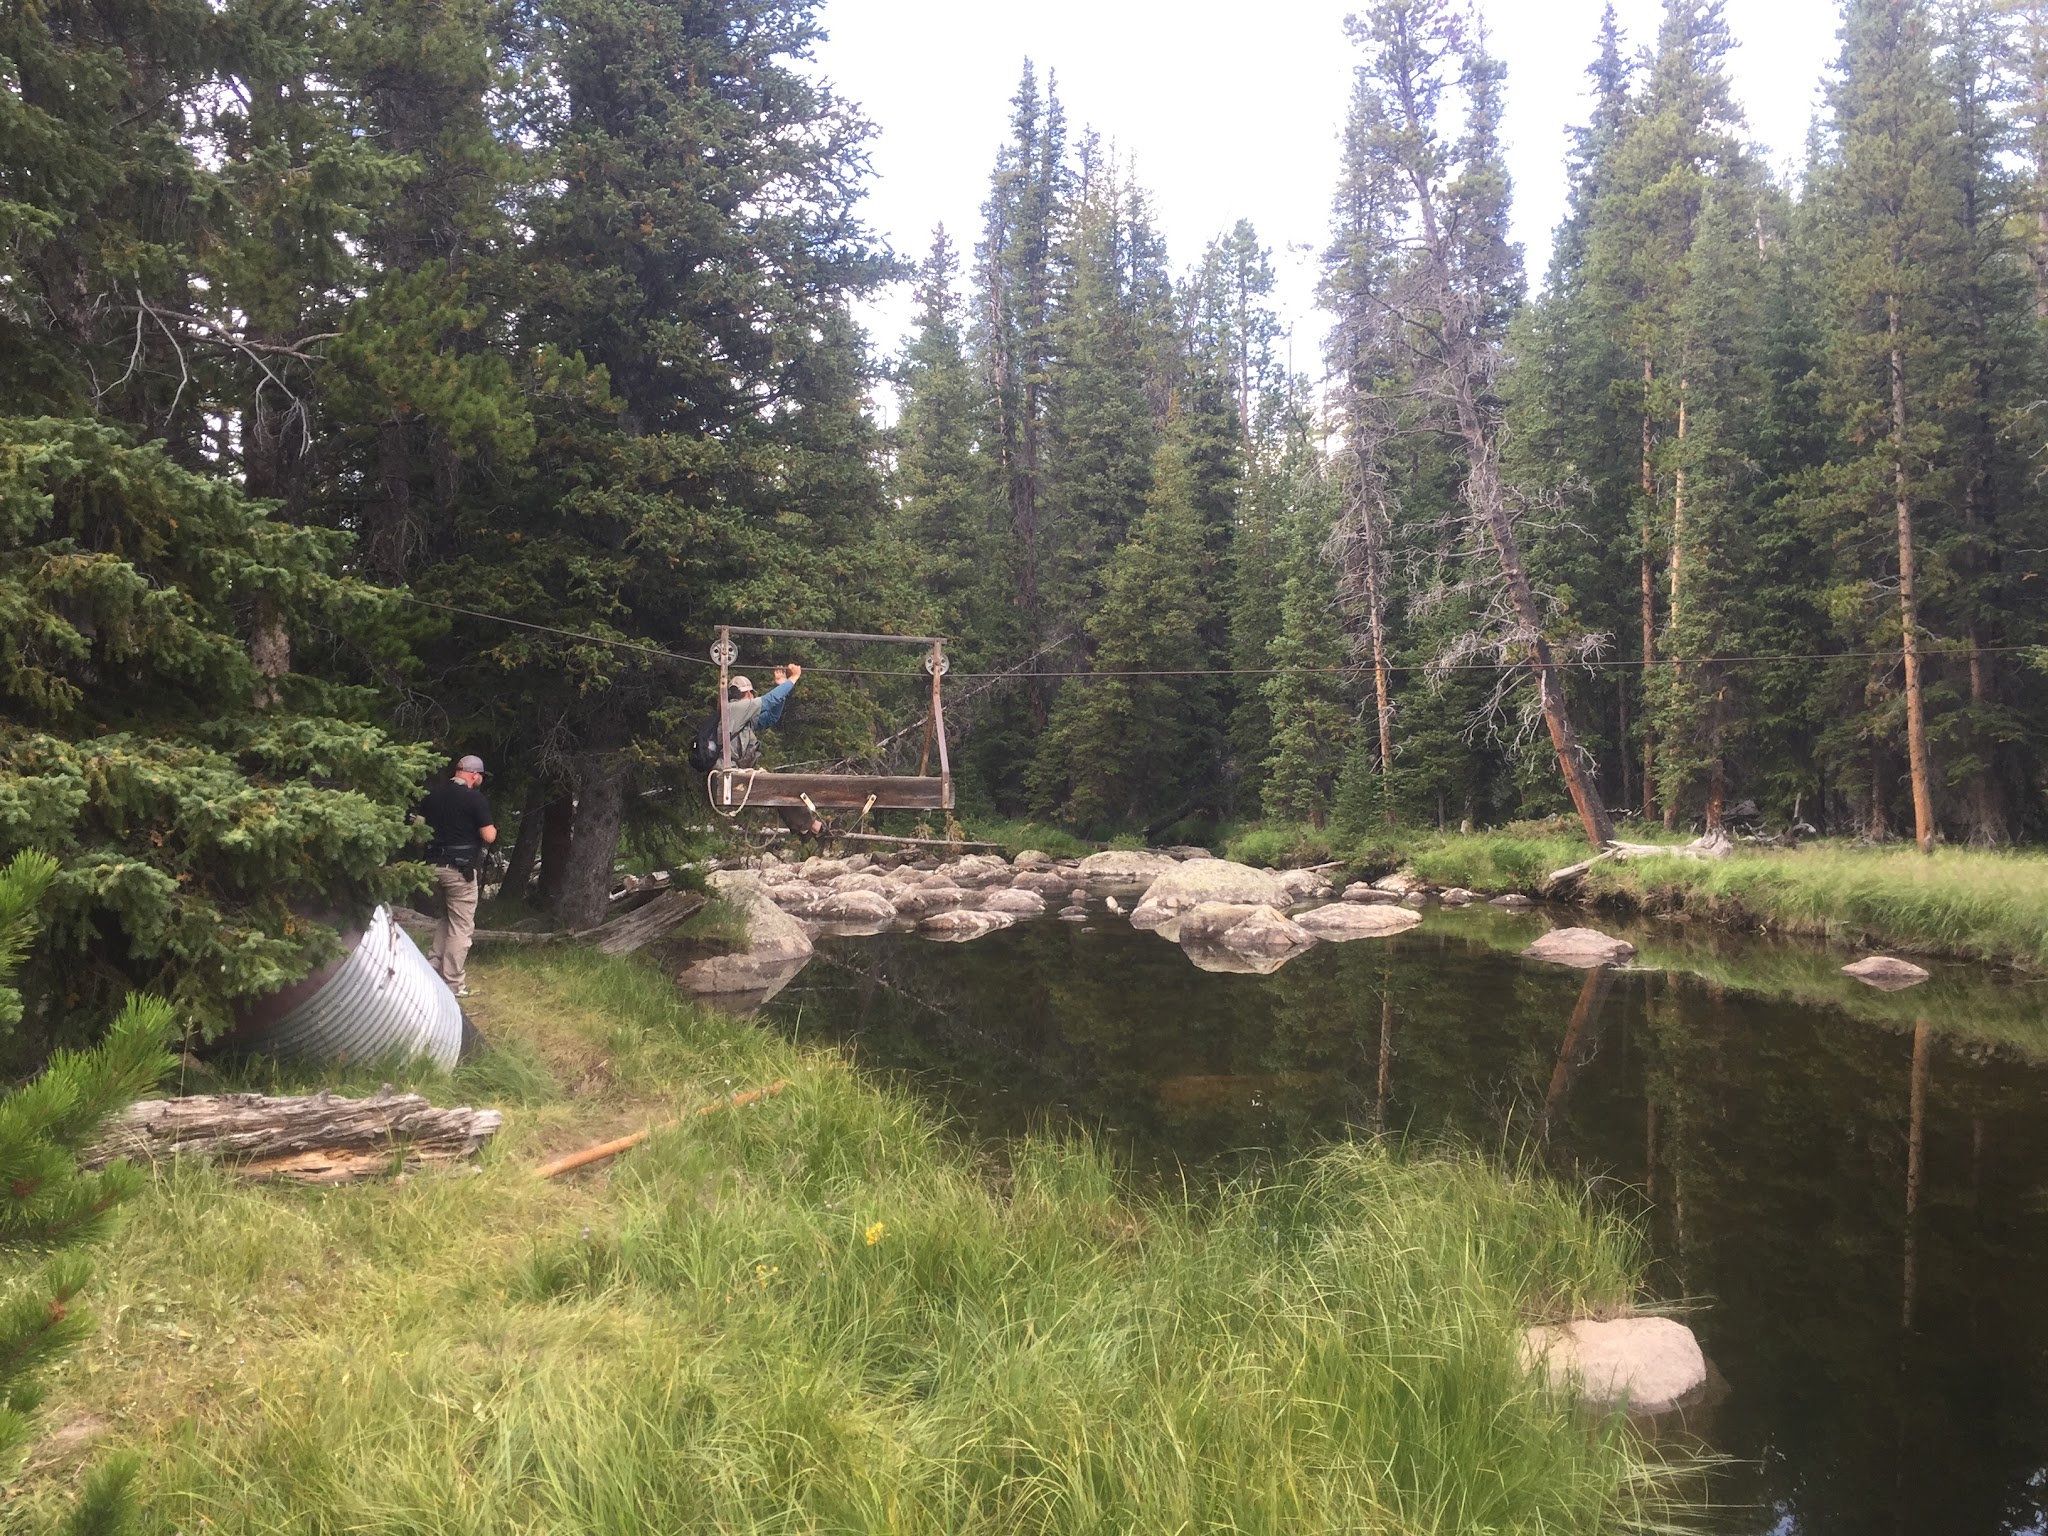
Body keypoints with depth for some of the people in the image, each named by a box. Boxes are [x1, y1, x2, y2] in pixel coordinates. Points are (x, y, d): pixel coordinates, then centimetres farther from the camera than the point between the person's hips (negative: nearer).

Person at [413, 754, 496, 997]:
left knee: (446, 917, 26)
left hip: (433, 864, 7)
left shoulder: (433, 793, 7)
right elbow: (489, 837, -13)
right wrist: (493, 828, 8)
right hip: (460, 868, -6)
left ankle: (433, 966, 19)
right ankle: (453, 983, 2)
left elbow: (417, 823, 11)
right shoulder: (475, 798, -12)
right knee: (461, 925, 1)